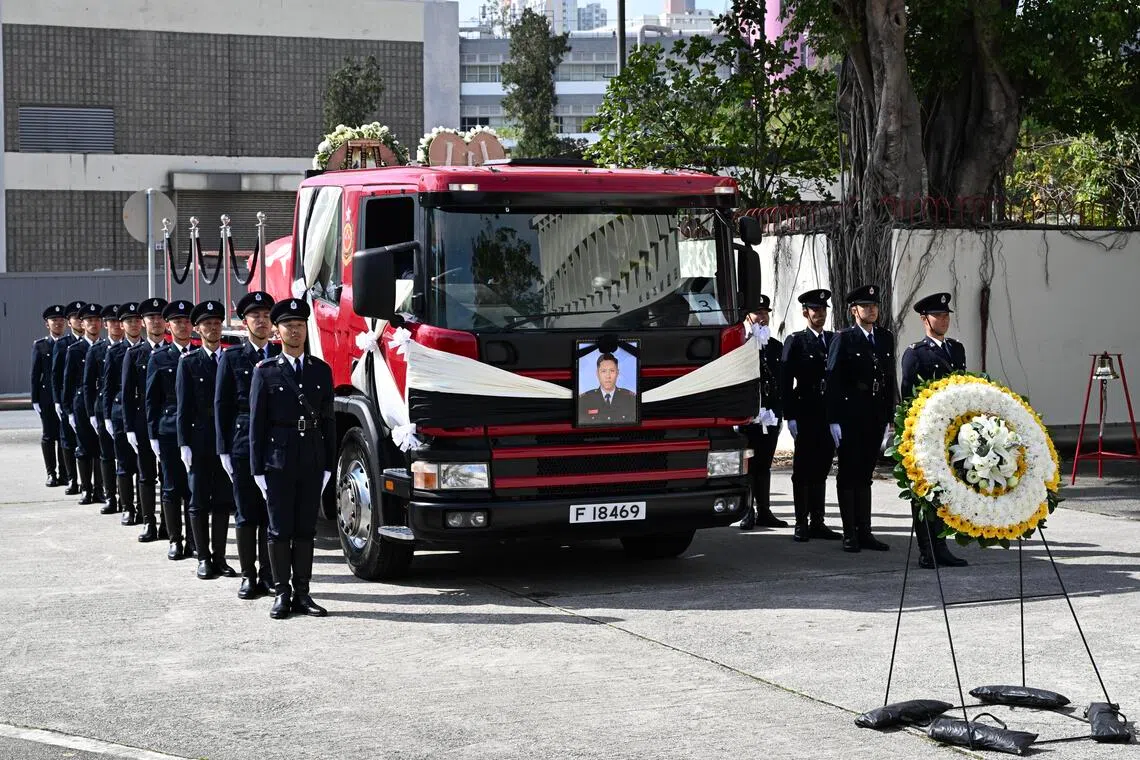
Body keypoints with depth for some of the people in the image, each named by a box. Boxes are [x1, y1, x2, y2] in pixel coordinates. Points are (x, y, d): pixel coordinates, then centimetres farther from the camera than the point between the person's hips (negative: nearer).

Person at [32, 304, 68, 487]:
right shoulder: (40, 345, 4)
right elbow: (35, 374, 2)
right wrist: (35, 399, -3)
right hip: (47, 397, -1)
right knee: (48, 436, 3)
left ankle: (64, 474, 10)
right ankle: (51, 474, 10)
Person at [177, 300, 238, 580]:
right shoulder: (189, 363, 2)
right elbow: (183, 407, -1)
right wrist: (184, 444, -8)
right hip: (200, 441, -2)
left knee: (223, 502, 6)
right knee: (200, 502, 3)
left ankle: (219, 557, 14)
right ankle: (204, 558, 11)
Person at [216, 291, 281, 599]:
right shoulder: (231, 358, 5)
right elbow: (222, 405, 4)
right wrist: (224, 449, -2)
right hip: (243, 445, -1)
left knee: (273, 514, 3)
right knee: (246, 515, 2)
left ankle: (269, 576, 10)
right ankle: (249, 576, 9)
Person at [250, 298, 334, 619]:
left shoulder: (321, 371, 8)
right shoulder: (266, 372, 1)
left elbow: (328, 421, 9)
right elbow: (257, 423, -1)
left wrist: (328, 465, 4)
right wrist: (257, 469, -5)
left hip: (312, 462, 2)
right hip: (278, 461, -2)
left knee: (305, 530, 6)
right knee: (280, 530, 1)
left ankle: (302, 593, 12)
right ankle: (282, 594, 8)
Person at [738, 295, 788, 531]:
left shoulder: (776, 347, 15)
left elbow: (781, 383, 13)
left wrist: (776, 411, 3)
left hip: (770, 416, 4)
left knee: (764, 465, 9)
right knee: (748, 465, -3)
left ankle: (764, 511, 14)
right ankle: (747, 512, 1)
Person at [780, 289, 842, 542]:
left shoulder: (834, 339, 12)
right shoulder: (795, 341, 0)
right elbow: (786, 381, -4)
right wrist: (790, 416, -11)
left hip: (830, 414, 4)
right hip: (806, 415, -4)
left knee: (821, 470, 9)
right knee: (803, 471, 1)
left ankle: (817, 523, 14)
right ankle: (802, 524, 5)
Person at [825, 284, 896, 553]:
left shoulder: (886, 338, 11)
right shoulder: (844, 339, -4)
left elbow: (890, 380, 13)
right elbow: (833, 381, -7)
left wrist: (889, 417, 9)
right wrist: (833, 420, -12)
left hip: (875, 418, 5)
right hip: (850, 417, -5)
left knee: (865, 475, 11)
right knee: (848, 475, 1)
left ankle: (864, 532, 15)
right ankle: (850, 534, 6)